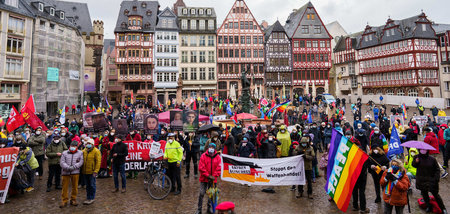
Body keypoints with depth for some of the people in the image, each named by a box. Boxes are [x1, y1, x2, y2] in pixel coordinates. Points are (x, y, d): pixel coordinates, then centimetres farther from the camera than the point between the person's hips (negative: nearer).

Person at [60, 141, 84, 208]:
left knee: (75, 187, 8)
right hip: (65, 172, 0)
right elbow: (62, 162, -1)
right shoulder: (64, 153, 8)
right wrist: (68, 168, -16)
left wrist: (73, 167, -15)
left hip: (75, 172, 0)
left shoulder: (80, 153, 6)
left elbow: (80, 162, -3)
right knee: (65, 187, 6)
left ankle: (73, 199, 22)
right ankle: (64, 201, 19)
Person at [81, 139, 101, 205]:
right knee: (87, 185, 15)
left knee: (92, 185, 3)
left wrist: (96, 171, -17)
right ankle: (88, 198, 25)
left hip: (92, 172, -5)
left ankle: (91, 198, 13)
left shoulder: (96, 151, -8)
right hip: (85, 171, 5)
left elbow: (98, 162, -11)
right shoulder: (84, 151, 9)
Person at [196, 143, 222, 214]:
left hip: (213, 179, 2)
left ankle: (209, 207, 31)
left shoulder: (218, 157, -1)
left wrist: (214, 177, -12)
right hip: (204, 178, -2)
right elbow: (201, 168, -10)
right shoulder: (203, 156, -7)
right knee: (201, 193, -2)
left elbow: (218, 168, -2)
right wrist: (208, 175, -13)